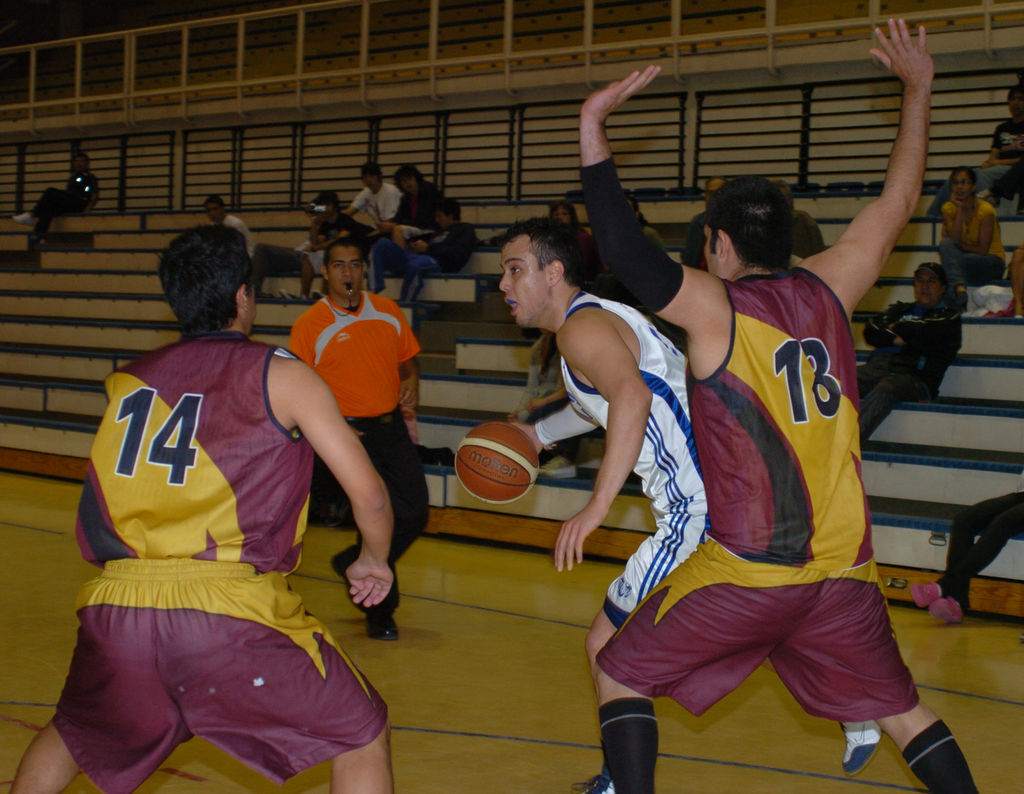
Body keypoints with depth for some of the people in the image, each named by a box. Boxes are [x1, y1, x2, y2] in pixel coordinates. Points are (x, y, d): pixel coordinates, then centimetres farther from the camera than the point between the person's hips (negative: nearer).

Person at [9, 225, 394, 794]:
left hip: (115, 605, 4)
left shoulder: (127, 382, 18)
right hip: (232, 610, -4)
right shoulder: (282, 376, 5)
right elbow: (369, 494, 3)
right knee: (364, 736, 12)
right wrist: (375, 561, 21)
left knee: (72, 738, 32)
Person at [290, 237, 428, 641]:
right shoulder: (310, 324, -7)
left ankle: (353, 563, 30)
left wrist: (411, 380, -2)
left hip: (392, 427, 5)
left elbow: (406, 357, 20)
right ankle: (380, 613, 11)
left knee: (415, 515, 3)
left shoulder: (388, 311, 7)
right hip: (348, 434, -5)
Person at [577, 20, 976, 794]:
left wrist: (594, 128, -18)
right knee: (903, 710, 19)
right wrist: (918, 88, 26)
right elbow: (898, 203, 16)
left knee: (621, 675, 12)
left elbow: (625, 252, -21)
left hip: (745, 571, -5)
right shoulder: (827, 291, 5)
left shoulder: (716, 308, -7)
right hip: (844, 571, 5)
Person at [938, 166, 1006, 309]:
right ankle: (960, 288, -46)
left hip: (992, 262, -4)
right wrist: (959, 210, -17)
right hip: (963, 258, 4)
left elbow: (983, 250, -13)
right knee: (946, 244, -28)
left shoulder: (985, 210, -13)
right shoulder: (948, 208, 0)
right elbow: (953, 240, -15)